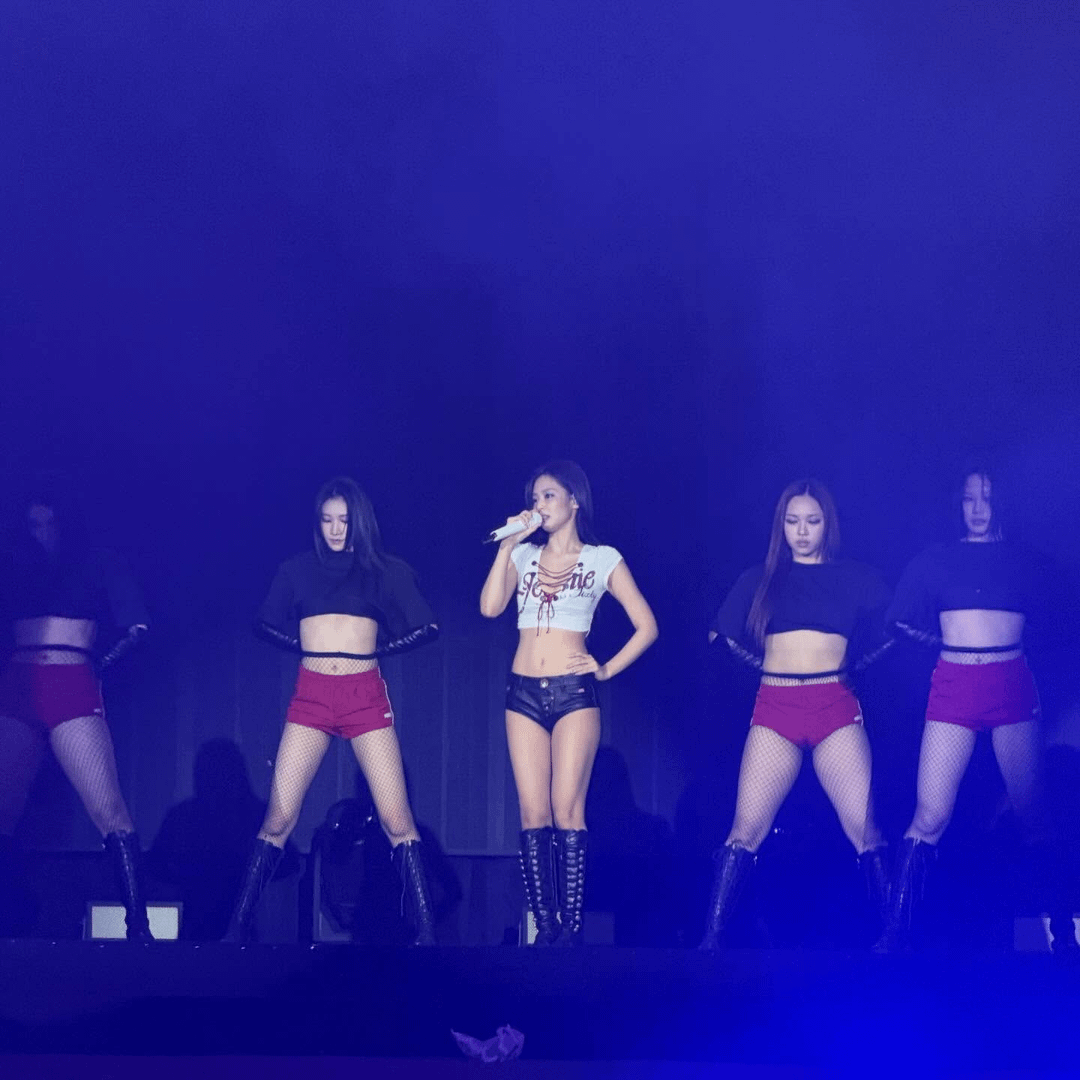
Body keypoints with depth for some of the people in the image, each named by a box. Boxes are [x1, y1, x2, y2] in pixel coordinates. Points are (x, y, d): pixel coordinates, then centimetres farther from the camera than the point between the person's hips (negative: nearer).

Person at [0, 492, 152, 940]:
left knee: (108, 810, -14)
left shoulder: (97, 564, 12)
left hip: (73, 690, -4)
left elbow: (135, 626, 7)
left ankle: (139, 926, -19)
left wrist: (100, 664, 2)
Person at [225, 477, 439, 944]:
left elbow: (426, 627, 9)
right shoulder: (297, 570, 12)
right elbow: (266, 624, 21)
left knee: (396, 819, -9)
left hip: (366, 696, -1)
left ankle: (425, 933, -8)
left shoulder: (384, 571, 8)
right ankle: (238, 927, 0)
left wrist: (380, 648, 6)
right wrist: (304, 644, 10)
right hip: (311, 696, 1)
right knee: (279, 817, -6)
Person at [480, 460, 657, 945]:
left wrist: (607, 669, -1)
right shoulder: (523, 555, 13)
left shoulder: (603, 559, 5)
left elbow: (646, 627, 5)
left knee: (567, 808, -10)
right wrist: (508, 544, -3)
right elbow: (490, 606, -4)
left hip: (573, 692, -3)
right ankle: (544, 925, -3)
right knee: (533, 813, -3)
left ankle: (571, 927, -9)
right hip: (523, 692, 3)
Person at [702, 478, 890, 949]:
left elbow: (888, 633, 16)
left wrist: (848, 663, 10)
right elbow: (723, 635, 19)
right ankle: (711, 938, -5)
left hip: (835, 707, -1)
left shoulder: (855, 577, 8)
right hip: (775, 709, 1)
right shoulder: (761, 579, 11)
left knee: (864, 829, -9)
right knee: (747, 829, -7)